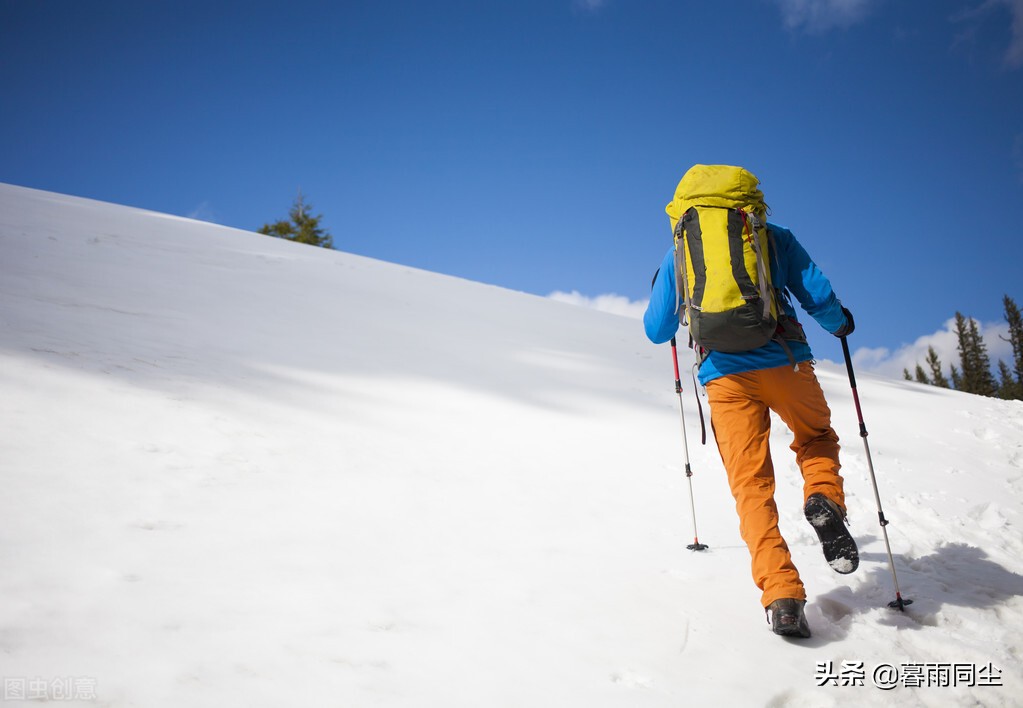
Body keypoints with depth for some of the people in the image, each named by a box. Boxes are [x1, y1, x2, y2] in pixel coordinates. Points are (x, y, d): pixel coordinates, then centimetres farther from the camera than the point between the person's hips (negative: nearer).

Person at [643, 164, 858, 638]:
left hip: (725, 375, 0)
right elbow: (819, 299, 5)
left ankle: (781, 595, -8)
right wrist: (840, 323, 27)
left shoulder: (678, 251, 13)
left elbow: (657, 331, 13)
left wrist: (659, 293, 35)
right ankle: (823, 498, -4)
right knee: (817, 438, 27)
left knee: (751, 485, 6)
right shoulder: (774, 237, 11)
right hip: (784, 362, 0)